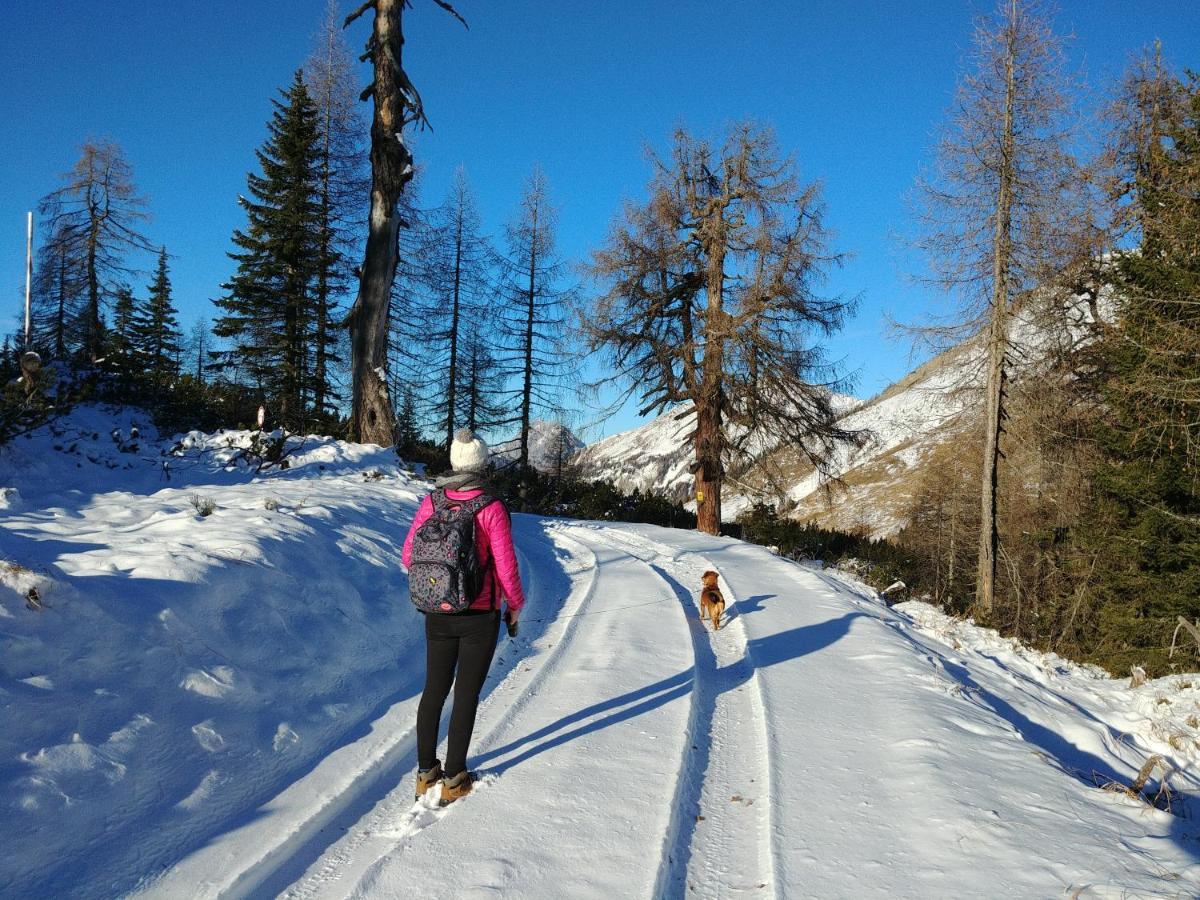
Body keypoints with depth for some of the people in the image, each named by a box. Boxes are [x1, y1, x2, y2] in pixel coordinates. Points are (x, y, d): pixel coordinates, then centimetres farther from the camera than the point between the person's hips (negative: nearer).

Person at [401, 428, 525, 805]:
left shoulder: (432, 502, -5)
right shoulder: (492, 508, -17)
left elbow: (408, 555, 0)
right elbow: (506, 567, -15)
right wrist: (515, 607, 2)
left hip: (437, 615, 4)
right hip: (480, 617, -4)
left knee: (434, 690, 18)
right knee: (466, 695, 8)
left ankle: (425, 772, 29)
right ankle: (454, 780, 18)